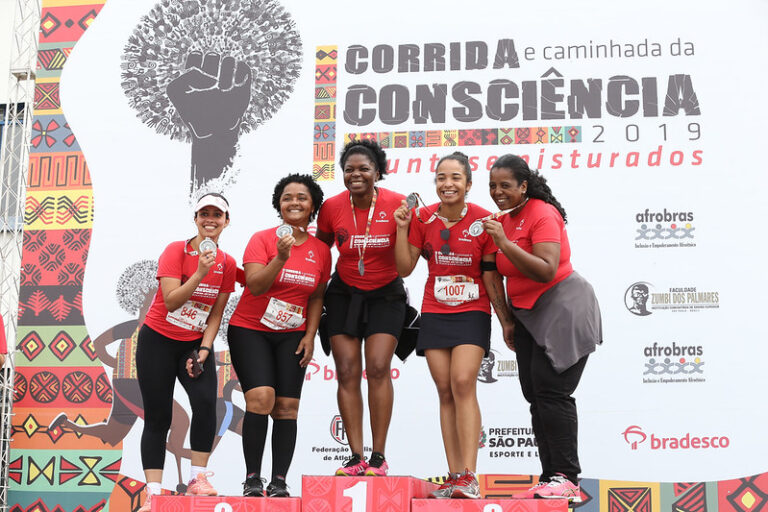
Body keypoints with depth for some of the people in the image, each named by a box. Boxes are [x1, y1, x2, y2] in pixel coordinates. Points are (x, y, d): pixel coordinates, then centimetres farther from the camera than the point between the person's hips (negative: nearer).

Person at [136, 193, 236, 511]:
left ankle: (197, 480, -9)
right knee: (158, 418, -2)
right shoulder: (176, 251, -11)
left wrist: (204, 349, -7)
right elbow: (171, 301, -20)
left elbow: (216, 313, 4)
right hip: (158, 341, -3)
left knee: (206, 402, -20)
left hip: (195, 344, 3)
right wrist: (201, 273, -29)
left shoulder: (227, 263, 0)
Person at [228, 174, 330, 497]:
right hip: (250, 331, -3)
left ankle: (279, 482, 2)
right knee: (261, 397, -18)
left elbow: (316, 297, 12)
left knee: (287, 407, -4)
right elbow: (255, 286, -17)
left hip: (292, 336, 3)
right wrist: (281, 258, -29)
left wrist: (310, 336, 2)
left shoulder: (321, 250, 4)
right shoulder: (262, 239, -7)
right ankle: (252, 479, -8)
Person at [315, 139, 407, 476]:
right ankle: (356, 457, 2)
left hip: (385, 296, -2)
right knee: (347, 372, -3)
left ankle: (379, 456, -3)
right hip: (344, 294, 2)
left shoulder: (396, 204, -13)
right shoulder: (332, 207, -7)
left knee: (378, 369, -11)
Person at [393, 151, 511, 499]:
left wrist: (506, 320, -4)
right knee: (445, 392, 1)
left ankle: (469, 477, -19)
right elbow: (405, 268, 1)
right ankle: (455, 477, 4)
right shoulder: (424, 218, -1)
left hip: (473, 313, -3)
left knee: (463, 382, -19)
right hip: (435, 314, 3)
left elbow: (492, 275, -4)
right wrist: (402, 228, -9)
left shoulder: (483, 220, -9)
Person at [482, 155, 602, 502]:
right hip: (529, 314, 9)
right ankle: (550, 479, 11)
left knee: (551, 391, -12)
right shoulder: (504, 220, 11)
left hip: (563, 307, -9)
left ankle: (566, 479, -7)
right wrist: (510, 320, 16)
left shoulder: (542, 214, -14)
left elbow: (546, 271, -24)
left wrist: (504, 244, -28)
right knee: (535, 395, 7)